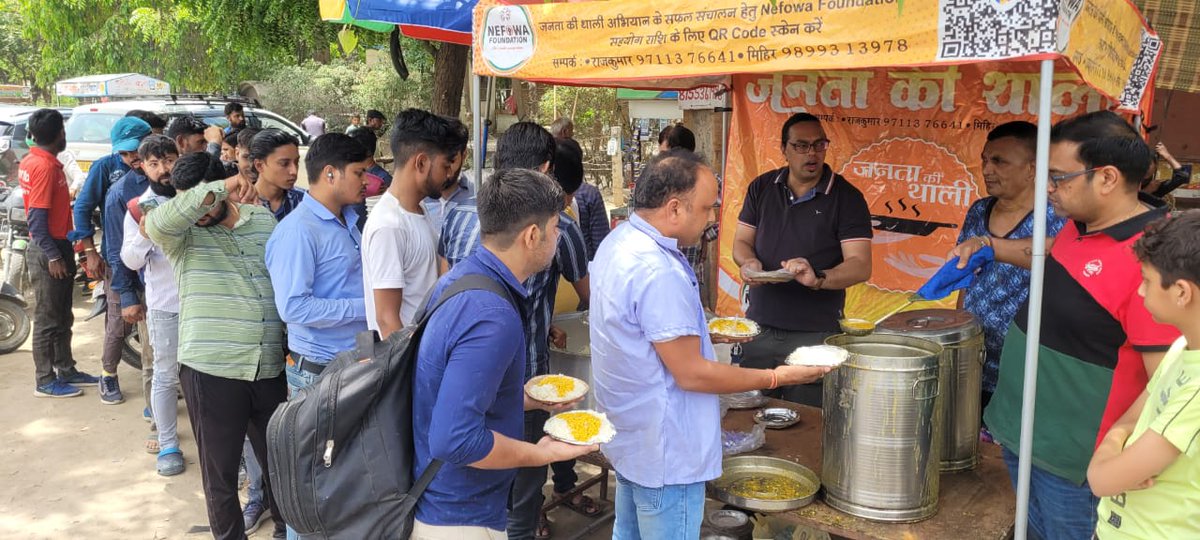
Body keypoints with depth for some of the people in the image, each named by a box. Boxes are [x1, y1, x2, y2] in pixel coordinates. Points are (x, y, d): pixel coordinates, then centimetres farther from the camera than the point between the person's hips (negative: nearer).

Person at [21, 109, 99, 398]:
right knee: (47, 320, 0)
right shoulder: (45, 166, -19)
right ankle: (46, 382, 8)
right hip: (48, 252, -10)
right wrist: (53, 257, -21)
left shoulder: (32, 161, 10)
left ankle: (66, 370, 28)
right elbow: (37, 219, -21)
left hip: (56, 246, 10)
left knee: (62, 317, 17)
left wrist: (62, 252, 18)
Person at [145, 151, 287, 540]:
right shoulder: (182, 234, -2)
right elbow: (157, 222, -27)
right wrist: (219, 189, -30)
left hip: (270, 368, 3)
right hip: (210, 370, -2)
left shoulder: (265, 221, 6)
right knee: (219, 469, 10)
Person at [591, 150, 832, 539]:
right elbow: (691, 374, -24)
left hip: (628, 436, 10)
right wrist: (776, 378, -15)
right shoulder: (657, 271, -29)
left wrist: (702, 331, 16)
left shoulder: (618, 241, 3)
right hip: (663, 453, -10)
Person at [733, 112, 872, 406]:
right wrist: (749, 263, -13)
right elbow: (741, 242, 11)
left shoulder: (847, 197, -5)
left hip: (816, 335, -3)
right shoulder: (761, 188, 7)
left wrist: (818, 279, -29)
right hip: (759, 328, 4)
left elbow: (860, 266, -11)